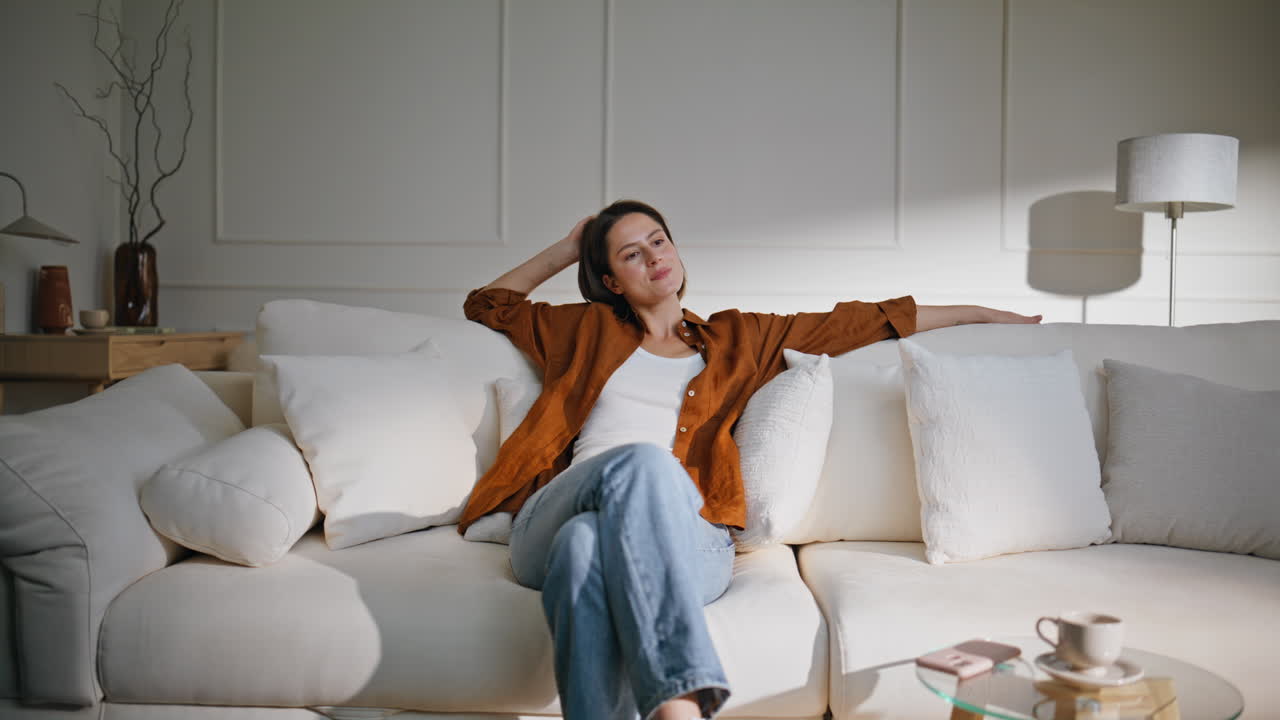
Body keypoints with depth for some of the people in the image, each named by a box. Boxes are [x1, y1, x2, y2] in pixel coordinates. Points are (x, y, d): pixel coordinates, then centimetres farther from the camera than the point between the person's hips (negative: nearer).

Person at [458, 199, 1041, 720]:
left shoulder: (737, 338, 25)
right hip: (553, 520, 1)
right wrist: (567, 249, 35)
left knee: (588, 547, -37)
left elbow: (856, 322, 27)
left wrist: (978, 312, 30)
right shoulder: (592, 330, 27)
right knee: (641, 460, -36)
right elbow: (487, 304, 38)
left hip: (681, 536, 0)